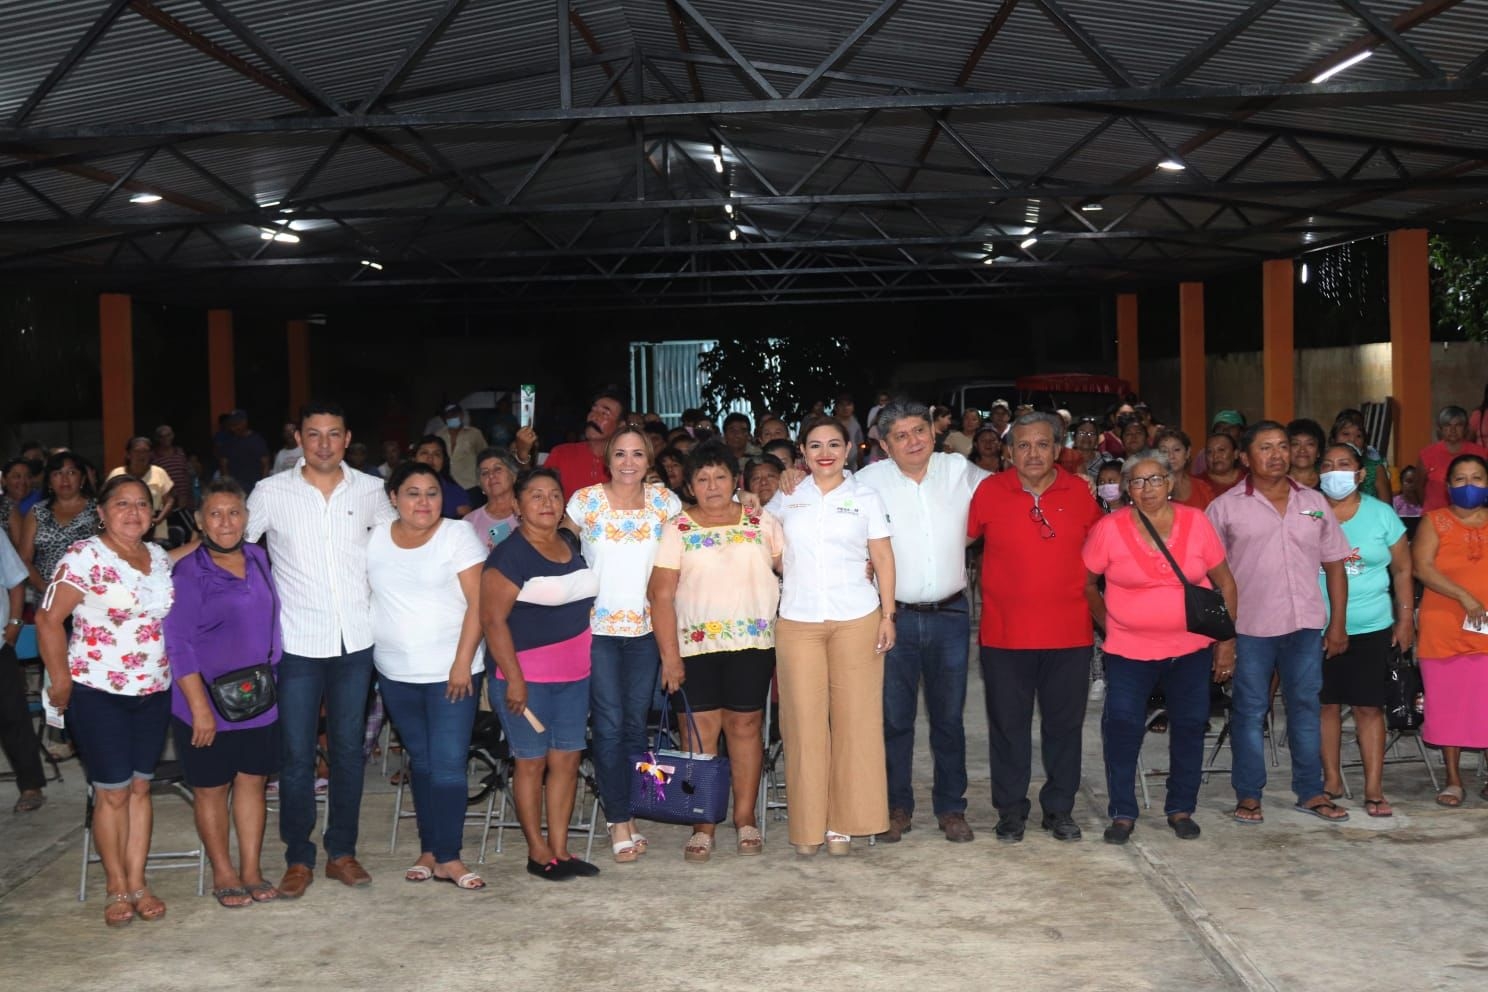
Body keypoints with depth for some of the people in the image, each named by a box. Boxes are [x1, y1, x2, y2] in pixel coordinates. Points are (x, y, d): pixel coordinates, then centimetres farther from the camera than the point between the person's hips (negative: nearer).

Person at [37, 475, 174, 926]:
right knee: (112, 792, 1)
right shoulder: (83, 557, -13)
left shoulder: (159, 557, 7)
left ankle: (138, 883, 19)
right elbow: (48, 620, -12)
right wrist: (61, 681, -11)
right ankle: (117, 889, 16)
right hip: (98, 692, -5)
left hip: (154, 692, 5)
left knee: (140, 787, 10)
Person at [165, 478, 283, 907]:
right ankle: (223, 873, 21)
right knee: (211, 788, 8)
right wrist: (199, 707, -18)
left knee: (253, 781, 11)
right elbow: (179, 646, -14)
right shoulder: (187, 573, -12)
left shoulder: (259, 560, 5)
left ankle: (252, 871, 21)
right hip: (209, 704, -5)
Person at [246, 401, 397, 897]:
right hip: (296, 642, -2)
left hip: (355, 640, 2)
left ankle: (342, 851, 22)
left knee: (348, 749, 10)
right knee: (296, 754, 2)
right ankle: (298, 858, 14)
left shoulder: (370, 491, 3)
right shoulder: (271, 493, -2)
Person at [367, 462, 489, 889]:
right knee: (421, 762, 12)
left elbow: (478, 603, -9)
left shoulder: (458, 536, -5)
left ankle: (447, 856, 0)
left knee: (449, 764, -6)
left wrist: (463, 662, -15)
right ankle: (429, 850, 19)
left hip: (450, 671, -4)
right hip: (395, 673, 4)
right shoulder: (374, 539, 7)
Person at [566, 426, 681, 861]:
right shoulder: (585, 501, -4)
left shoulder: (664, 500, 1)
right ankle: (619, 820, 6)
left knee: (636, 724, 9)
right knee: (609, 726, -4)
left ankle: (623, 813, 23)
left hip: (646, 627, 3)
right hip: (597, 627, -2)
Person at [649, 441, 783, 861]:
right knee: (699, 731, -2)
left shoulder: (763, 523, 8)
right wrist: (669, 656, -8)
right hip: (694, 647, -1)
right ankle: (702, 826, 6)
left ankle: (745, 818, 15)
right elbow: (661, 594, -2)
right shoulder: (676, 529, 2)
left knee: (745, 726, 4)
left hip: (752, 643, 1)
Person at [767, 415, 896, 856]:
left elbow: (883, 559, 6)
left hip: (856, 620, -1)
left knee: (855, 719, -1)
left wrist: (888, 615, -1)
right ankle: (808, 826, 7)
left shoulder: (865, 498, 7)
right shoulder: (785, 500, 11)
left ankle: (843, 824, 8)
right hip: (797, 621, 1)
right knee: (805, 721, -1)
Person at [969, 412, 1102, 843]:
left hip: (1070, 633, 2)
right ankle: (1011, 811, 21)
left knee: (1064, 725, 10)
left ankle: (1059, 809, 25)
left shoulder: (1080, 492, 2)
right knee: (1008, 726, 7)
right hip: (1004, 634, -1)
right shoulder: (989, 491, -3)